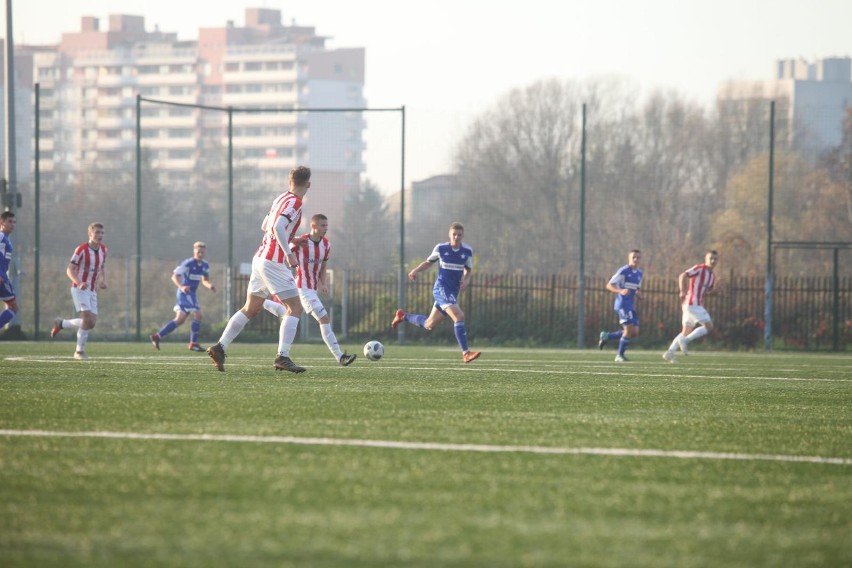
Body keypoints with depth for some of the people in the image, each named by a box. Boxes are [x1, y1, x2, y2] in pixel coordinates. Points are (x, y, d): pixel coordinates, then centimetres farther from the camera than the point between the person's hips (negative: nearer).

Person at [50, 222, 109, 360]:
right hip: (79, 289, -7)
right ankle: (80, 351, -4)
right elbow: (70, 270, -12)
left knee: (91, 323, 1)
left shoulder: (103, 249, 6)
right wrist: (80, 283, -30)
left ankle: (61, 324, 23)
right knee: (88, 319, -21)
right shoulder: (81, 250, -13)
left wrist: (103, 280, 3)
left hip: (92, 291, 7)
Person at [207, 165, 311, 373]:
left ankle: (220, 348, 11)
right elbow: (278, 227, -27)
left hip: (261, 257, 9)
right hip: (274, 262, -9)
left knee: (250, 309, 15)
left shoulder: (281, 199, 14)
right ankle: (282, 357, -14)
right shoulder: (294, 203, -13)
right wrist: (289, 253, -30)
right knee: (295, 308, -5)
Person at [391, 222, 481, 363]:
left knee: (429, 325, 17)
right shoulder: (441, 248, -4)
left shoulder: (467, 251, 2)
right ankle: (466, 353, -25)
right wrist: (416, 270, -4)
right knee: (459, 316, -25)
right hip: (441, 289, -5)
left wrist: (466, 280, -5)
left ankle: (403, 316, 41)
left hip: (453, 292, 5)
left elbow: (468, 270, 15)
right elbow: (429, 261, 12)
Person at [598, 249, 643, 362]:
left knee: (635, 332, 3)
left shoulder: (639, 273, 14)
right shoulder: (623, 271, -9)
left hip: (631, 306, 8)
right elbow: (609, 285, -10)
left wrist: (637, 293, 4)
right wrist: (620, 291, -26)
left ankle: (606, 336, 17)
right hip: (622, 304, -8)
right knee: (629, 329, -14)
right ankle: (620, 355, -2)